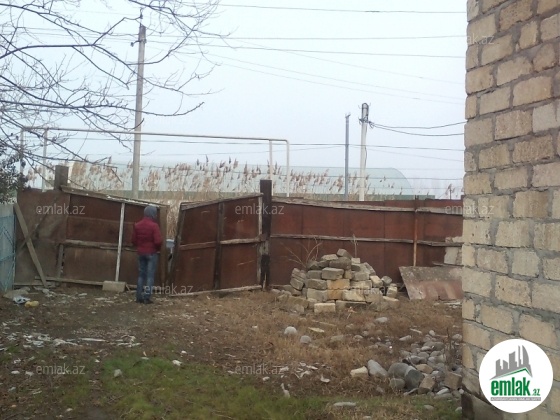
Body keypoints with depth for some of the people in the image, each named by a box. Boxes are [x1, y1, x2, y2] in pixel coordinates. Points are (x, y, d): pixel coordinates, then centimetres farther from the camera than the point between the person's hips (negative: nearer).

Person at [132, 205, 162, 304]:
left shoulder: (137, 225, 5)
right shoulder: (154, 226, -14)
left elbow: (134, 240, 6)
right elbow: (158, 241, -18)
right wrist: (158, 248, 2)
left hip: (141, 253, 5)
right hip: (151, 253, -5)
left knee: (141, 275, 12)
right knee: (150, 276, -2)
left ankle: (139, 297, 11)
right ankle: (147, 297, -5)